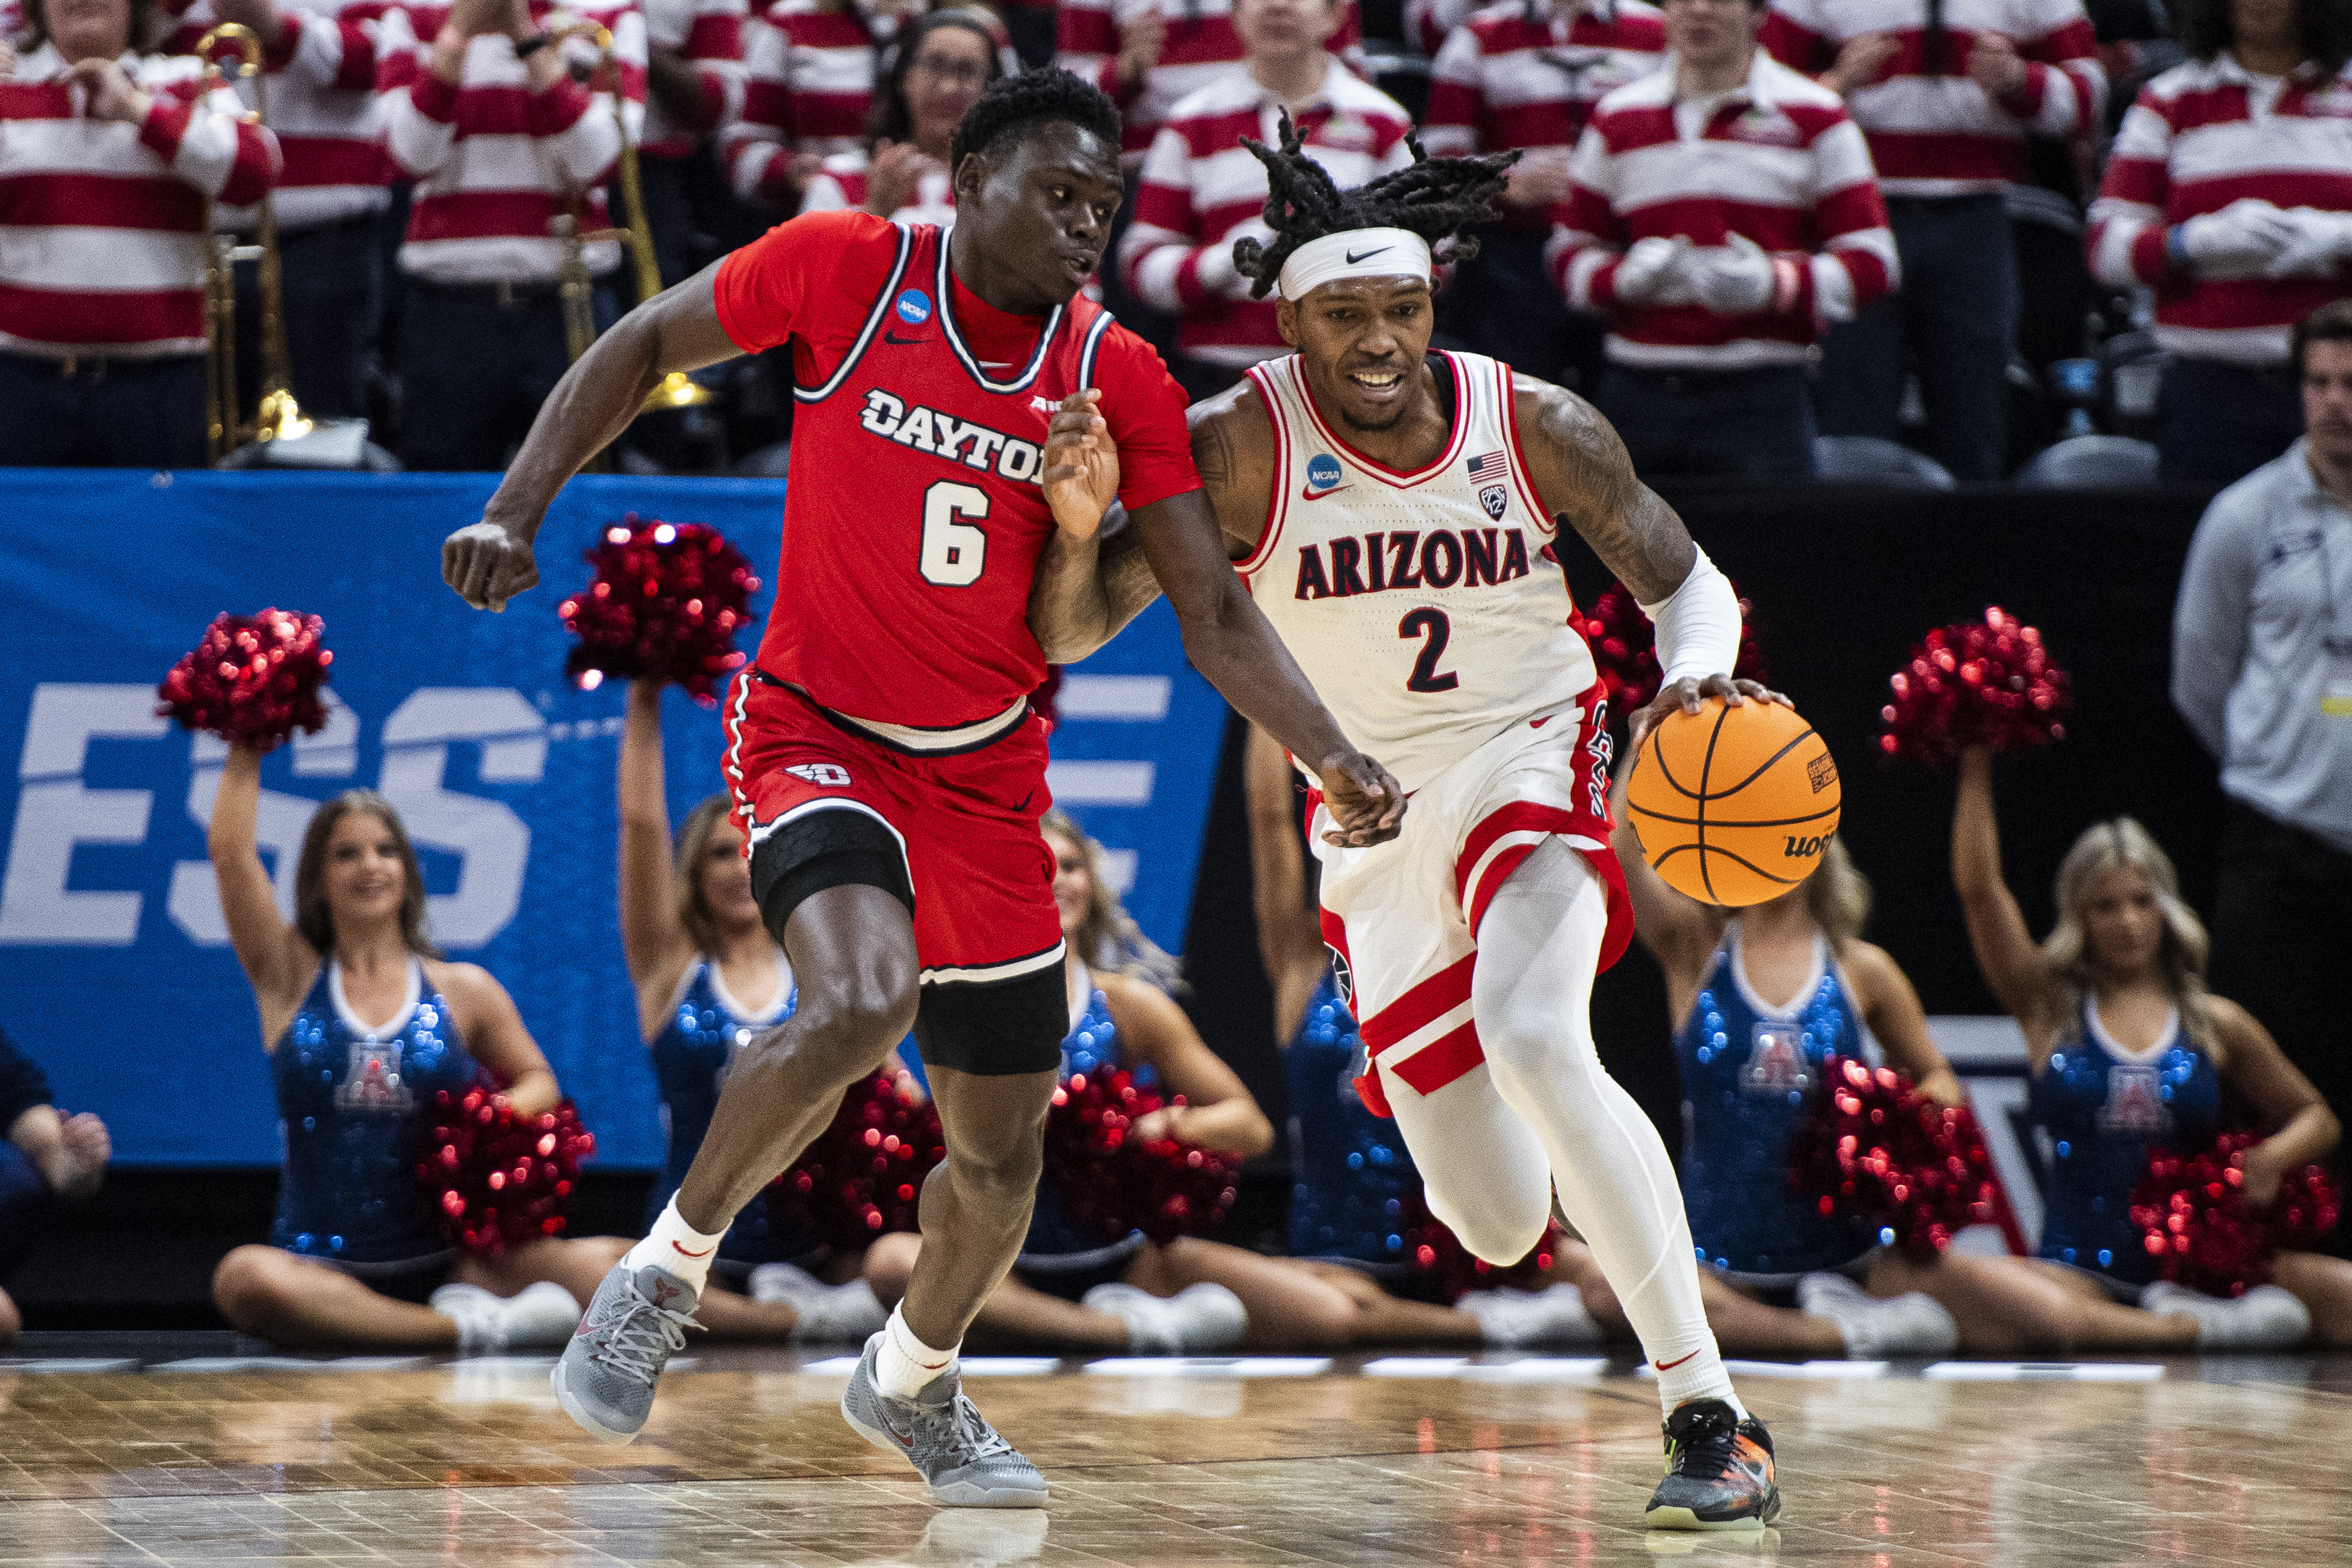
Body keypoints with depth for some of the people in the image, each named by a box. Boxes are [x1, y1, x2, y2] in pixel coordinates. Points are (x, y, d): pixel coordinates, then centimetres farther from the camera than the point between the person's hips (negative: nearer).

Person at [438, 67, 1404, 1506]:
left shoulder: (1119, 382, -5)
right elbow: (646, 346, 1)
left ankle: (913, 1384, 41)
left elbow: (1215, 611, -4)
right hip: (818, 732, -4)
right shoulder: (846, 270, -11)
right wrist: (517, 509, -8)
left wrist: (1338, 764, -18)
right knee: (860, 1003, -33)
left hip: (987, 775, 4)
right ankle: (669, 1268, -9)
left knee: (1005, 1150, 10)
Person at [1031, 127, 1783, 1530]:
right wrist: (1083, 517, -38)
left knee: (1532, 1043, -33)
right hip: (1376, 828, 2)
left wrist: (1697, 678, -20)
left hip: (1531, 766, -2)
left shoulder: (1537, 429, -11)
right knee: (1500, 1229, 4)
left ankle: (1714, 1422, -31)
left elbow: (1687, 581, 3)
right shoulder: (1243, 449, -15)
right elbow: (1073, 631, -17)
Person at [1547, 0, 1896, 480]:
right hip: (1635, 398, 3)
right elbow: (1571, 251, 19)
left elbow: (1872, 263, 2)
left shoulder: (1812, 117, 5)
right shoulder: (1617, 120, 15)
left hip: (1760, 399, -3)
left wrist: (1774, 284, -17)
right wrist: (1625, 275, -5)